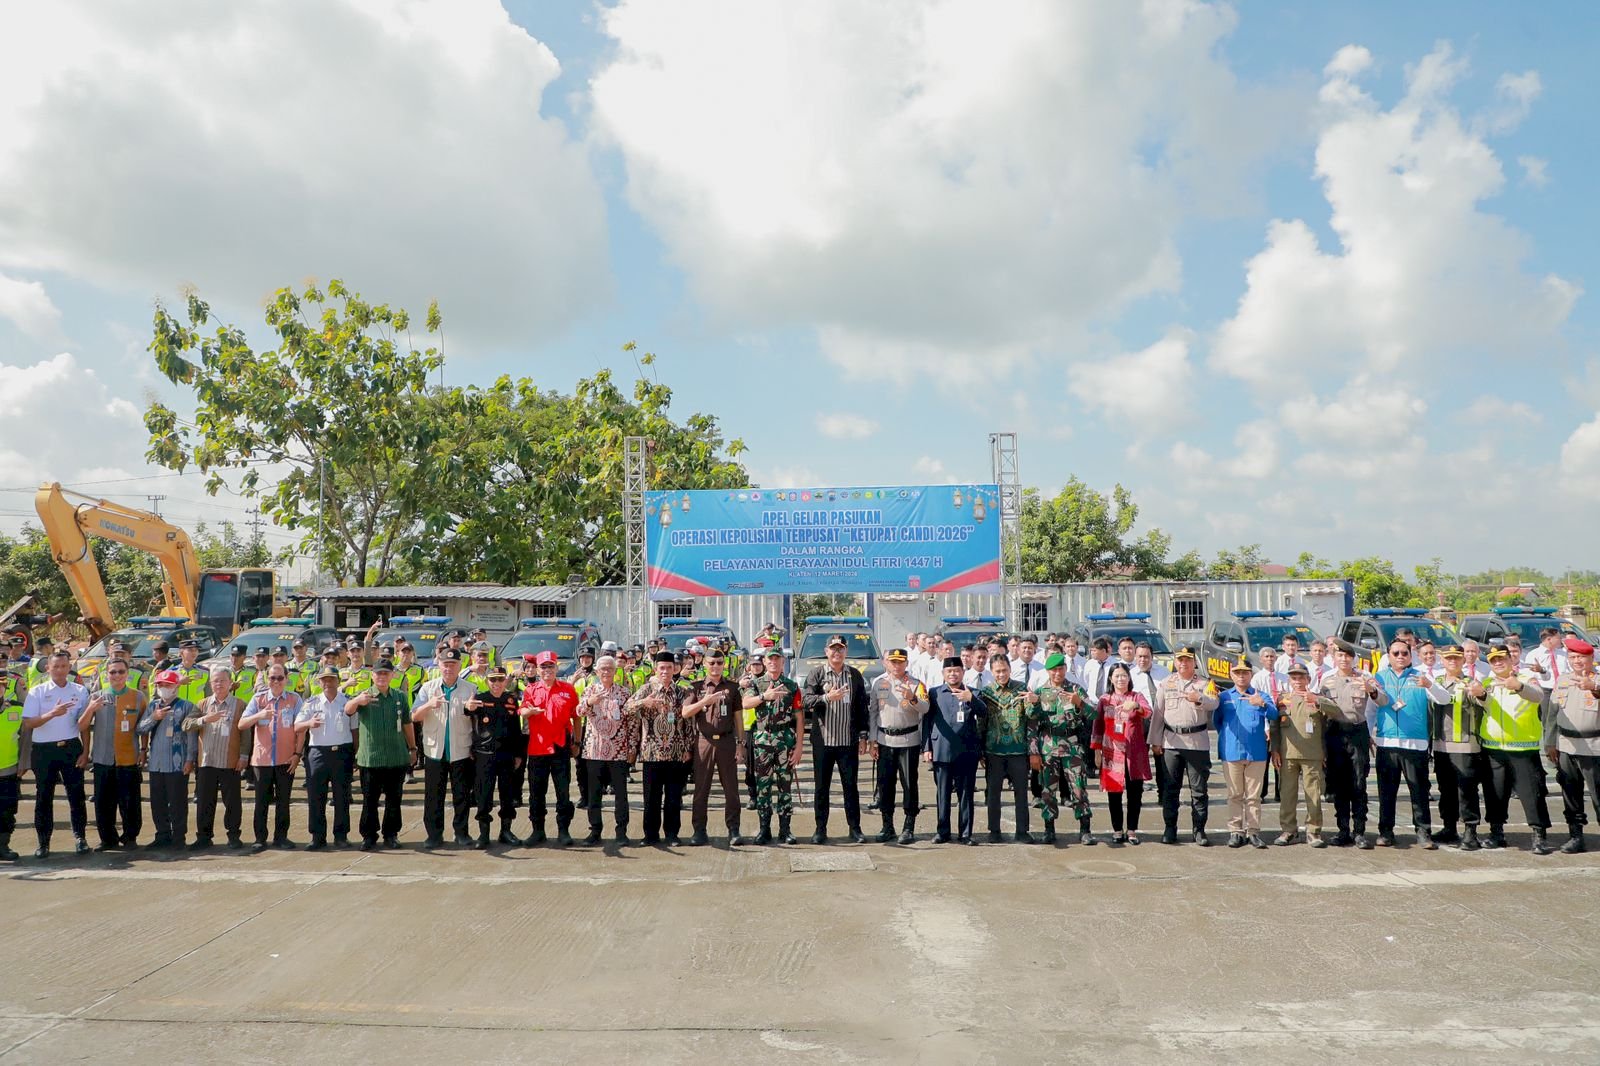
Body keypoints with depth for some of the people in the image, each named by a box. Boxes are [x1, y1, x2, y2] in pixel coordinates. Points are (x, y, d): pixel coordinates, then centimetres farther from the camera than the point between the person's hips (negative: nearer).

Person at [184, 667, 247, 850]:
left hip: (230, 763, -3)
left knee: (232, 802, 4)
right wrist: (204, 719, -19)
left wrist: (244, 756, -6)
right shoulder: (203, 704, 11)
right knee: (204, 801, 8)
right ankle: (204, 837, 18)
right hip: (205, 761, 3)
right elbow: (186, 725, -1)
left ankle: (233, 836, 15)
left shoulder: (240, 705, 1)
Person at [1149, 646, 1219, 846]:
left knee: (1199, 789, 2)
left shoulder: (1204, 684, 7)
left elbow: (1213, 703, -12)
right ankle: (1169, 829, 12)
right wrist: (1155, 741, 5)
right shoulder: (1165, 684, 11)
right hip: (1171, 742, 1)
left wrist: (1199, 699, -34)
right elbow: (1157, 713, 9)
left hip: (1198, 742, -1)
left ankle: (1199, 830, 11)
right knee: (1171, 788, 5)